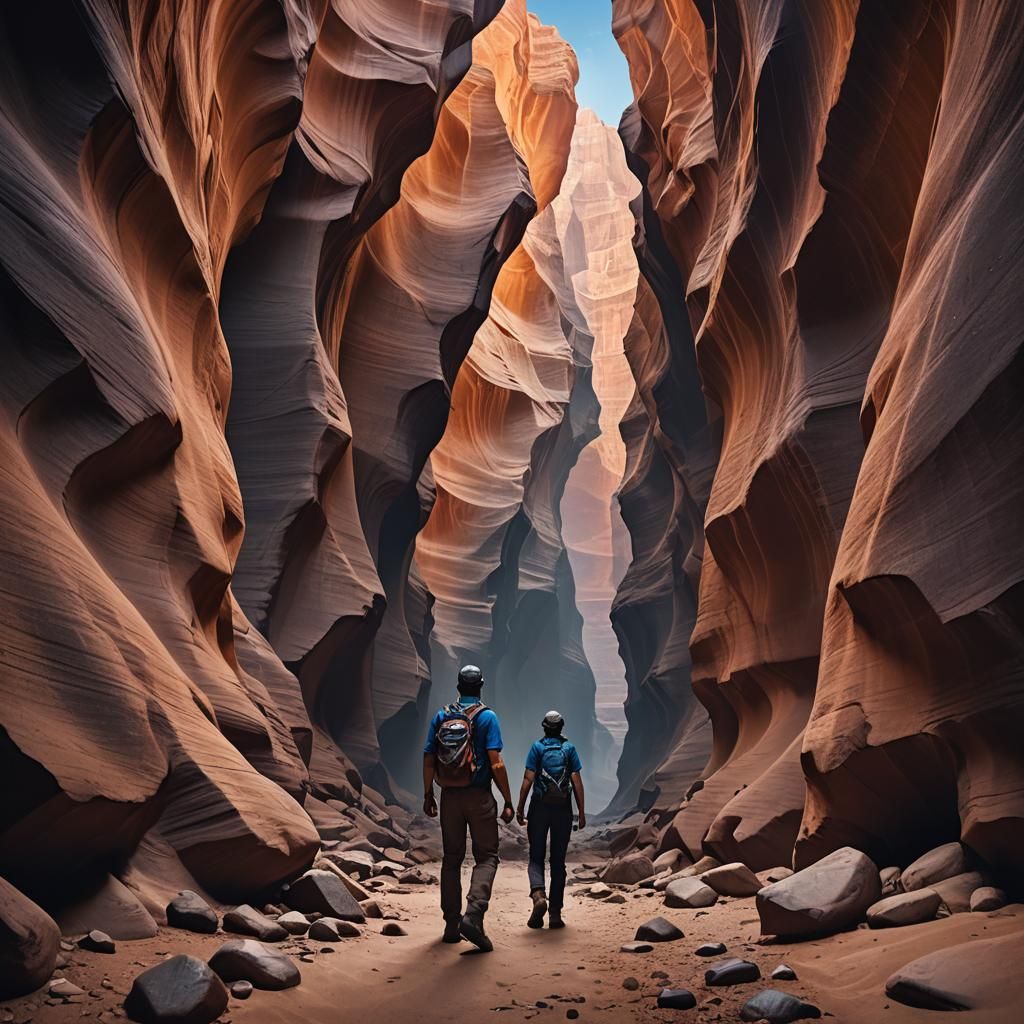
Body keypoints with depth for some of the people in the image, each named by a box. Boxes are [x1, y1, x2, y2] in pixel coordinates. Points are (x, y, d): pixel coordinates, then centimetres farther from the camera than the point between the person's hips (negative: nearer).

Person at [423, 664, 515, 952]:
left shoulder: (441, 717, 6)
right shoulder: (487, 717, -6)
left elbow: (428, 760, 6)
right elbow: (496, 763, -12)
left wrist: (428, 796, 16)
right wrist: (508, 802, -7)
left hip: (449, 797, 4)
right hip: (479, 797, -4)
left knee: (452, 858, 13)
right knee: (486, 856, 3)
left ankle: (452, 925, 15)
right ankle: (473, 914, -18)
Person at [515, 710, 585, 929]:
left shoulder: (537, 747, 0)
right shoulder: (569, 748, 4)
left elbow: (528, 779, -5)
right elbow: (577, 781, -1)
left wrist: (520, 809, -1)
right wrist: (581, 812, 3)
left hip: (540, 806, -1)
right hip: (563, 807, 1)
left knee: (536, 856, 7)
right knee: (558, 861, 8)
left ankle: (538, 894, -20)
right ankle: (555, 913, 7)